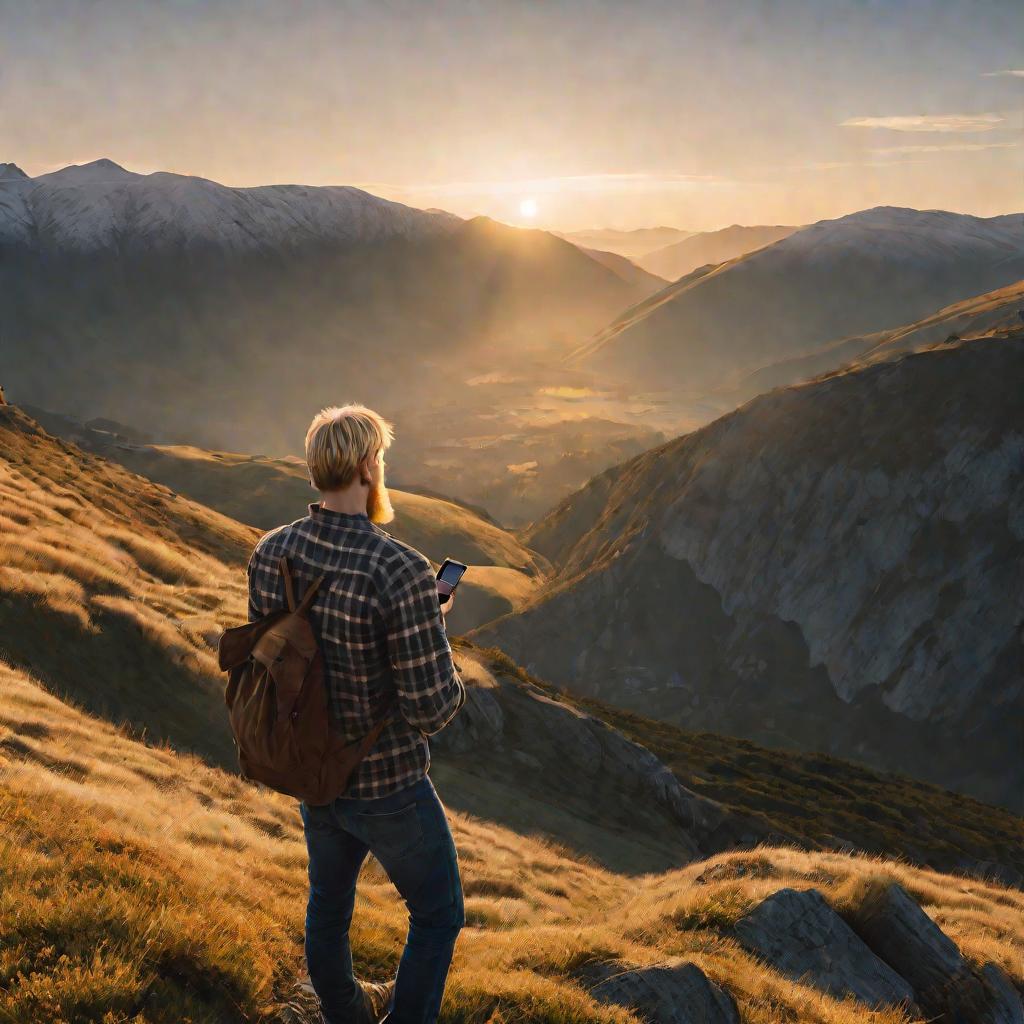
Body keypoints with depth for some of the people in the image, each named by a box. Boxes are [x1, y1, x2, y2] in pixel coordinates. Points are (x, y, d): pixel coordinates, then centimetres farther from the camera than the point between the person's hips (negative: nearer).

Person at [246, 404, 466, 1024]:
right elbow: (434, 710, -28)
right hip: (388, 786, -6)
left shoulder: (271, 552, -11)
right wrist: (433, 628, -8)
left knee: (329, 900, 29)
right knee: (439, 914, 19)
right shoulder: (402, 572, -32)